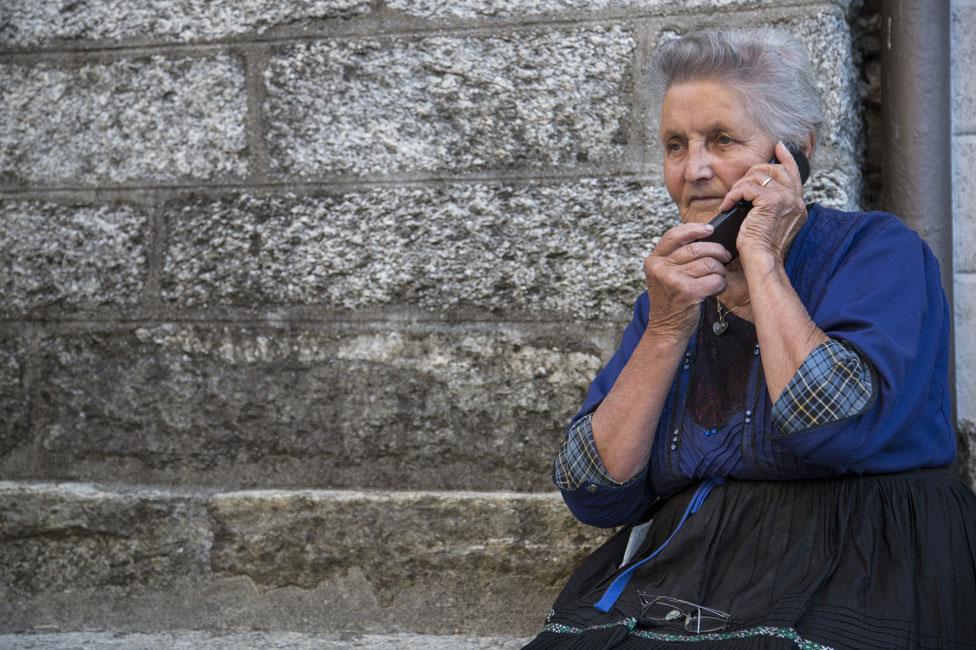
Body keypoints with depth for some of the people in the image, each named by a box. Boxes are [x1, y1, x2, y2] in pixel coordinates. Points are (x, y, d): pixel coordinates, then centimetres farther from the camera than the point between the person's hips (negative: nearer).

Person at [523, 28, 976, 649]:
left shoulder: (880, 250, -1)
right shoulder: (673, 290, 13)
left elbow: (837, 433, -20)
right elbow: (595, 497, 3)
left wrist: (761, 260, -10)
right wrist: (667, 329, -6)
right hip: (678, 570, 4)